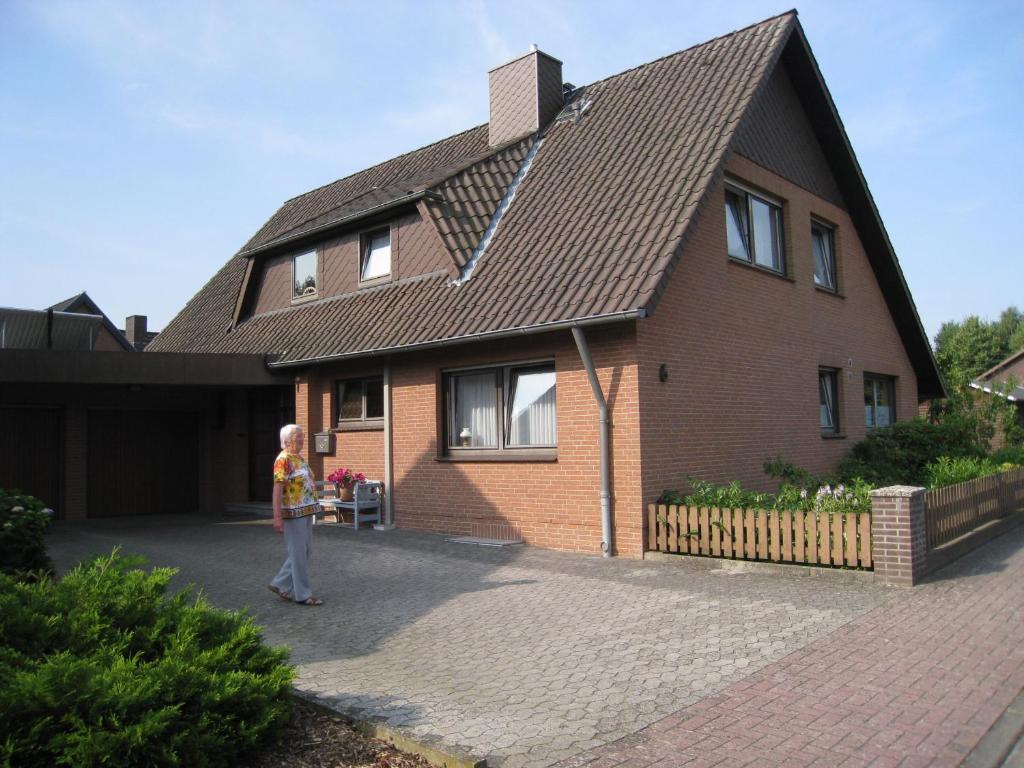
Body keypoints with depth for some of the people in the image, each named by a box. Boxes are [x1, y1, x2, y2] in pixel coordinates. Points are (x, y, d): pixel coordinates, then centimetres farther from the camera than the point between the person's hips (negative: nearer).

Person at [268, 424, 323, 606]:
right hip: (293, 513, -9)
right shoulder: (283, 460, -13)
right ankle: (303, 594, 9)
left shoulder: (300, 458, 14)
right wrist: (277, 517, -22)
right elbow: (277, 489, -18)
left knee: (306, 551, 13)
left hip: (306, 512, 9)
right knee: (299, 553, 0)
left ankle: (281, 584, 24)